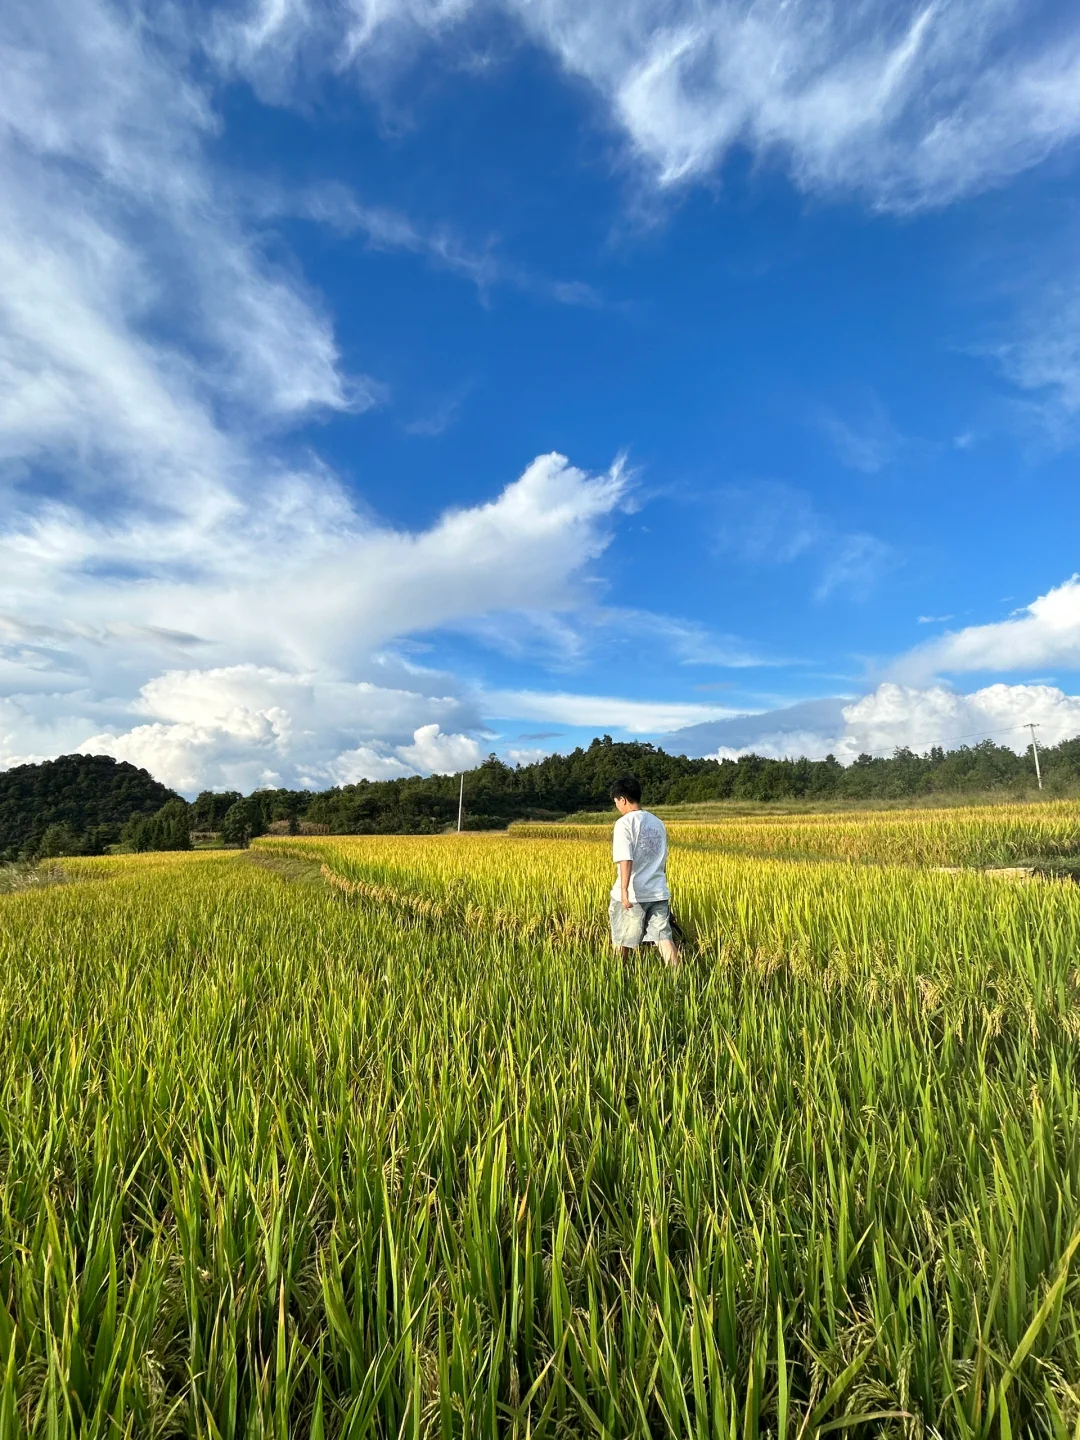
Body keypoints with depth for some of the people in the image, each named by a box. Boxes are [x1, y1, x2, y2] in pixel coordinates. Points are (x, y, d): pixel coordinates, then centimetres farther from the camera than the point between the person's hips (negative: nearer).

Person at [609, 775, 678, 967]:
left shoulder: (624, 823, -11)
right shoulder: (657, 823, 10)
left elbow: (626, 859, -23)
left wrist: (624, 890, -30)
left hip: (632, 895, -6)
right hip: (658, 893, 6)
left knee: (622, 941, 11)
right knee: (664, 938, 5)